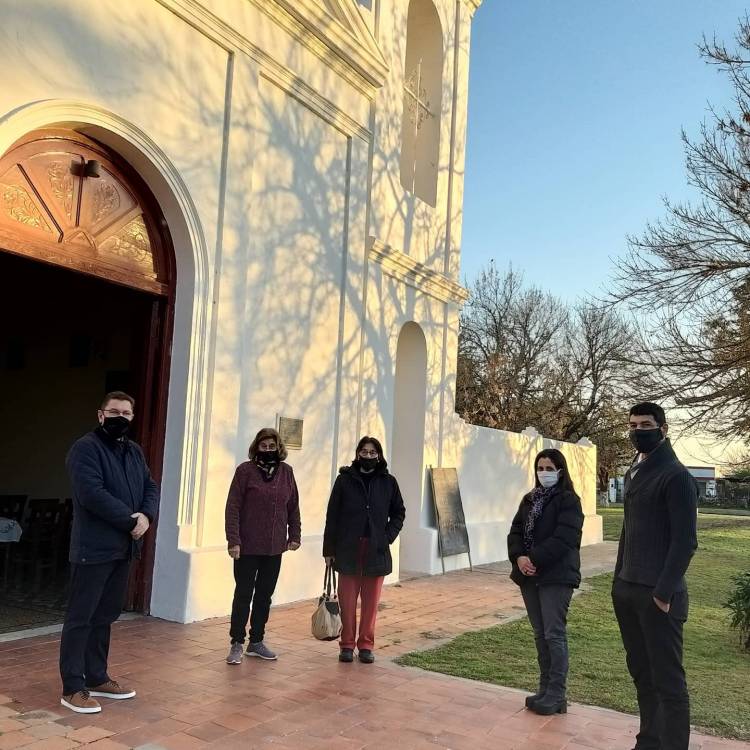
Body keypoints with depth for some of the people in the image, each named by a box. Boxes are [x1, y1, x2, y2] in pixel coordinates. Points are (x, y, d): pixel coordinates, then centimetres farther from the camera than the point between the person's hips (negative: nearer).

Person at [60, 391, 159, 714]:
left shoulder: (134, 451, 14)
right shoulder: (85, 448, -11)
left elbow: (151, 487, 11)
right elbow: (92, 494, -22)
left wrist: (146, 515, -11)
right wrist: (131, 519, -17)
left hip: (123, 547, 8)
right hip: (93, 548, -8)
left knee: (105, 616, 16)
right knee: (81, 617, 1)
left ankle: (97, 678, 27)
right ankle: (72, 688, 9)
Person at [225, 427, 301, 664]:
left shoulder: (286, 472, 5)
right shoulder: (245, 470, -8)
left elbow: (293, 507, 10)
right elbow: (233, 507, -10)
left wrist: (295, 535, 5)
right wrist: (233, 540, -15)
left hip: (275, 548, 4)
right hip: (247, 547, -4)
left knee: (265, 596, 13)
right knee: (243, 595, 5)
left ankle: (257, 642, 26)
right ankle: (237, 644, 16)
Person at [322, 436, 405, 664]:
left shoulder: (388, 482, 3)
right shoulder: (345, 479, -1)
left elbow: (399, 513, 12)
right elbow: (332, 516, 0)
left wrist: (388, 536, -2)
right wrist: (329, 549, -2)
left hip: (376, 552, 1)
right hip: (348, 550, -1)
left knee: (371, 602, 7)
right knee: (347, 600, 5)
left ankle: (366, 645, 20)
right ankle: (347, 644, 19)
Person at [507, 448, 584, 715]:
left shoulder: (568, 500, -6)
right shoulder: (529, 500, 15)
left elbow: (563, 538, -17)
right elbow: (515, 532, 9)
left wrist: (534, 559, -19)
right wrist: (519, 557, -9)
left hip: (556, 576, -6)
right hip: (529, 575, 7)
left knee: (554, 634, -5)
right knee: (540, 634, 11)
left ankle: (556, 696, 2)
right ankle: (545, 689, 20)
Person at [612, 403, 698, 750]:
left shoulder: (675, 476, -10)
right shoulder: (633, 472, 14)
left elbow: (685, 541, -14)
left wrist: (663, 593, -18)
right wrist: (619, 579, 13)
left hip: (656, 593, -8)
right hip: (627, 590, 8)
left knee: (667, 679, 1)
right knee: (641, 672, 15)